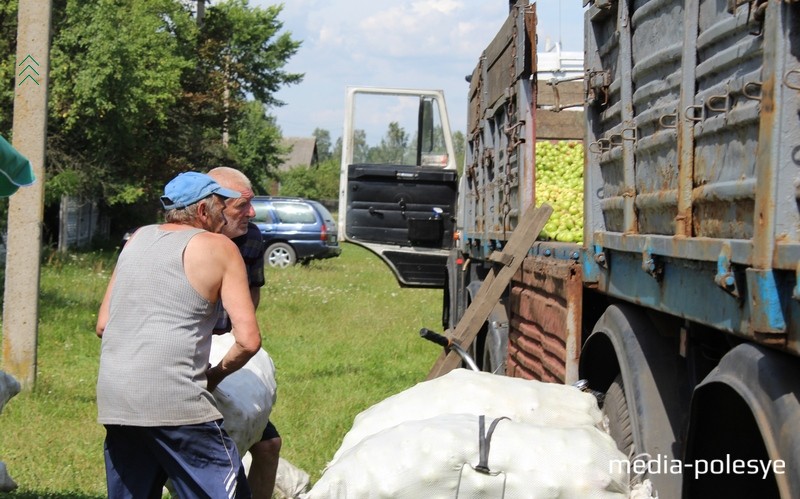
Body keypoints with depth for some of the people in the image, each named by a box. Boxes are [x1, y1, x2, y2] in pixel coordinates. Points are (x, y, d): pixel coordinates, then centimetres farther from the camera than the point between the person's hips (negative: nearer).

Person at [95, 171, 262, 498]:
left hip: (113, 399, 6)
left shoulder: (137, 239, 18)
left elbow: (103, 324, 21)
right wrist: (215, 375, 12)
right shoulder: (219, 248, 2)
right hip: (174, 400, -6)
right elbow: (248, 340, -4)